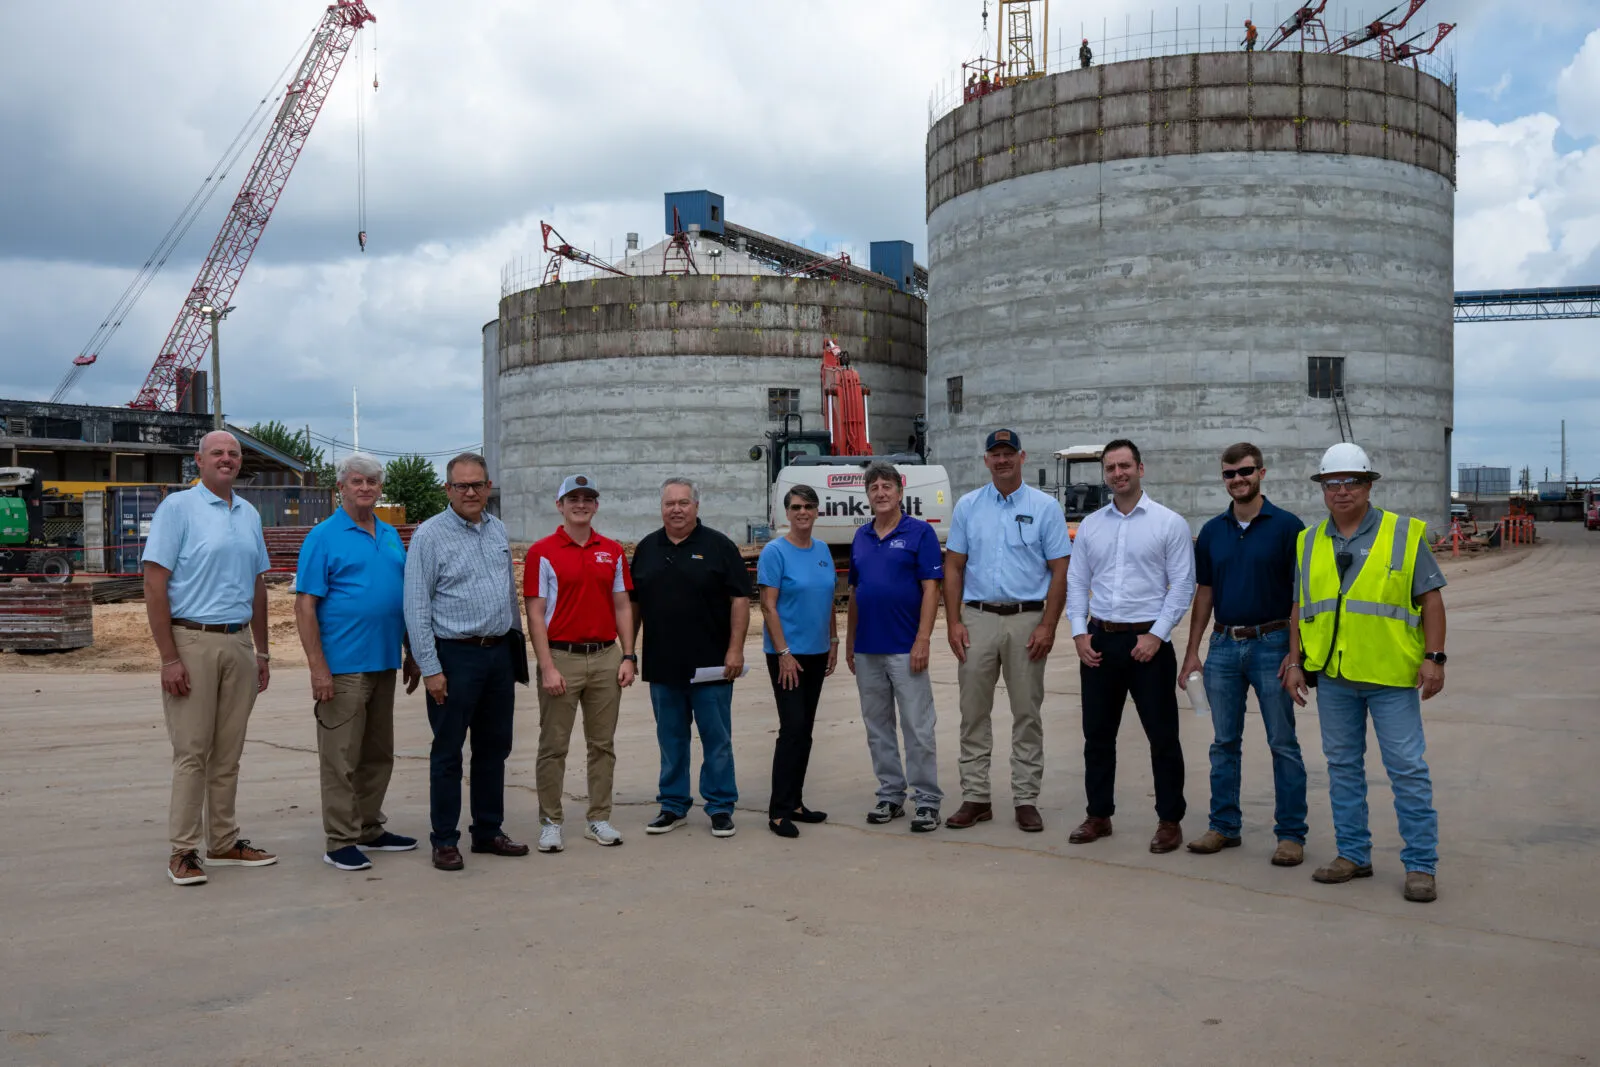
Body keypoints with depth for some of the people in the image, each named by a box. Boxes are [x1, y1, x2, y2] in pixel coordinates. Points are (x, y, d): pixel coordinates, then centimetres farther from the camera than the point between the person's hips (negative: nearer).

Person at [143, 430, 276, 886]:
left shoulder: (248, 514, 13)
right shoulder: (177, 508, -5)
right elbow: (154, 583, -10)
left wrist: (262, 652, 15)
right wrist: (169, 658, -15)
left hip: (238, 644, 6)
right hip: (192, 642, -5)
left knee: (228, 752, 11)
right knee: (192, 751, -2)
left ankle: (224, 842, 20)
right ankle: (183, 850, 7)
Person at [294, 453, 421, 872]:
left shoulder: (391, 536, 13)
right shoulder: (324, 537, -7)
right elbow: (305, 606, -11)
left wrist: (411, 656, 16)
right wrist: (318, 668, -18)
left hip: (384, 664, 7)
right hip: (343, 668, -7)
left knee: (379, 755, 14)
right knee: (341, 758, -1)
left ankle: (370, 830, 26)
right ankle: (341, 841, 6)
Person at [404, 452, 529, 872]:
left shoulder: (499, 531, 10)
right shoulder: (429, 536, -8)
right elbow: (416, 607, -11)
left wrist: (516, 645, 15)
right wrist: (430, 668, -14)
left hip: (500, 653, 6)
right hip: (455, 655, -6)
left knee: (494, 747, 13)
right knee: (448, 752, 2)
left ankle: (488, 831, 24)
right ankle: (444, 841, 11)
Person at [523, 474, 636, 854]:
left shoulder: (613, 551, 9)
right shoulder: (542, 552, -3)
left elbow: (622, 606, 11)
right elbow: (535, 613, -7)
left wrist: (628, 656, 3)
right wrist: (547, 667, -13)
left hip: (606, 658, 4)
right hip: (561, 657, -4)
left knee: (602, 744, 9)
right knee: (554, 746, 3)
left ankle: (599, 819, 18)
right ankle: (550, 822, 13)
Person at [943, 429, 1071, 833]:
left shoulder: (1045, 507, 2)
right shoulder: (967, 506, 8)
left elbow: (1060, 571, -1)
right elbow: (953, 568, 8)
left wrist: (1048, 626, -9)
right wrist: (953, 622, -2)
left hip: (1027, 620, -2)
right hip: (978, 619, 2)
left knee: (1027, 713, 4)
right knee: (973, 712, 4)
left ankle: (1026, 799, 12)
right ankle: (975, 797, 13)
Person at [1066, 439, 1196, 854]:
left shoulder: (1169, 523, -3)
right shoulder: (1090, 525, 10)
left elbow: (1182, 586, -6)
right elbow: (1076, 582, 11)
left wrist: (1156, 635, -13)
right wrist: (1079, 632, -1)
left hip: (1148, 641, -4)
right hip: (1098, 640, 4)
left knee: (1162, 735, 2)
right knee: (1097, 734, 10)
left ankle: (1170, 820, 13)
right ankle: (1098, 815, 22)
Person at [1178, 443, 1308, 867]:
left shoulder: (1286, 526, -5)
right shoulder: (1212, 531, 9)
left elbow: (1302, 594, -6)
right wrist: (1192, 651, 8)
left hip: (1270, 644, -4)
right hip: (1224, 645, 5)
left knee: (1283, 744, 1)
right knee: (1224, 743, 10)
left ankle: (1291, 833, 9)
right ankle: (1224, 826, 19)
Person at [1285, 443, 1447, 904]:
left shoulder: (1404, 534, -1)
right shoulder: (1310, 543, 9)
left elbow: (1430, 598, -2)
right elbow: (1301, 607, 13)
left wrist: (1434, 657, -9)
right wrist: (1295, 662, 8)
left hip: (1391, 675, -4)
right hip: (1332, 675, 4)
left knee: (1408, 769, -2)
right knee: (1342, 766, 11)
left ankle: (1420, 865, 6)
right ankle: (1353, 854, 22)